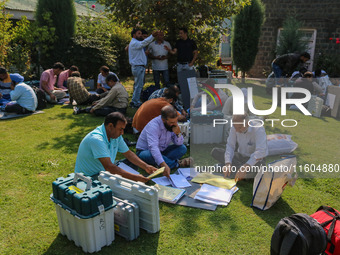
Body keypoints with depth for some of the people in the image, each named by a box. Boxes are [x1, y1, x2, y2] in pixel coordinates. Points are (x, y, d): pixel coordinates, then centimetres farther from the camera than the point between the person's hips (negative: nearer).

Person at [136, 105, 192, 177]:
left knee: (182, 148, -10)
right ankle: (177, 163, -22)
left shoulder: (172, 124, -9)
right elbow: (153, 147, -44)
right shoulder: (153, 126, -30)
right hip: (144, 151, -6)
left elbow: (179, 143, -3)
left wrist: (178, 133, -26)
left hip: (161, 151, 6)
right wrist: (163, 165, -55)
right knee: (151, 155, -41)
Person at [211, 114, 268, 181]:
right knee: (215, 151, -14)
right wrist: (228, 164, -28)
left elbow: (260, 152, -35)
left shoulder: (258, 129, -26)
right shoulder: (235, 128, -11)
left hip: (256, 159, -5)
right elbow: (230, 145, -11)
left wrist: (245, 167, -45)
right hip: (241, 156, 5)